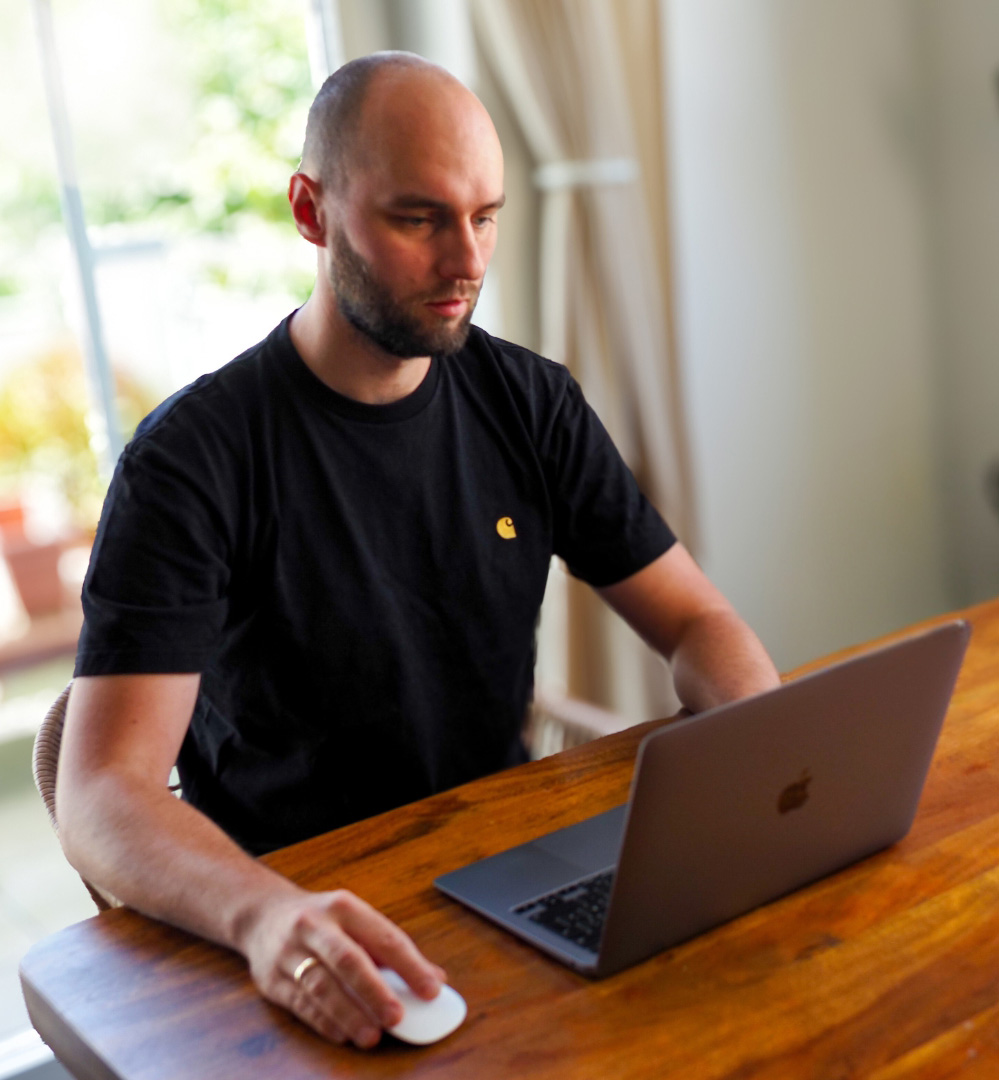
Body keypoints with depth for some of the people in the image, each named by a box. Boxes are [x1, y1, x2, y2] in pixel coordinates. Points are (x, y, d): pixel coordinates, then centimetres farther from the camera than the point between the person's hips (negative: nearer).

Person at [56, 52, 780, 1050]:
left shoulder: (529, 402, 1)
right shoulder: (192, 458, -14)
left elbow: (695, 621, 4)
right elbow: (101, 797, -21)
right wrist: (266, 914, -42)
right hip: (302, 924, -4)